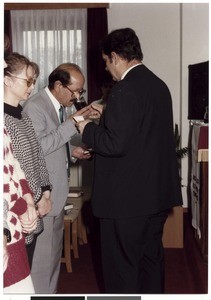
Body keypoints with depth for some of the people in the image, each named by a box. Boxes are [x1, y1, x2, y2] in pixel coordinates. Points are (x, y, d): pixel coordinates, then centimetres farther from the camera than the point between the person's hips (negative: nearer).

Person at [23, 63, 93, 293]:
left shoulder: (57, 105, 12)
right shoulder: (35, 106, -16)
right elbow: (37, 147, -26)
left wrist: (71, 152, 4)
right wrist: (71, 124, -24)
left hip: (54, 193, 9)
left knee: (53, 251, 18)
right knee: (42, 254, -2)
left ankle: (49, 293, 31)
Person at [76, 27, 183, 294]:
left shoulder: (124, 90, -19)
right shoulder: (159, 85, 8)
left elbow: (116, 144, -23)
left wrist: (87, 129, -6)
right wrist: (106, 119, 17)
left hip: (127, 198, -9)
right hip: (158, 194, 9)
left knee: (122, 266, 6)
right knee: (151, 259, 20)